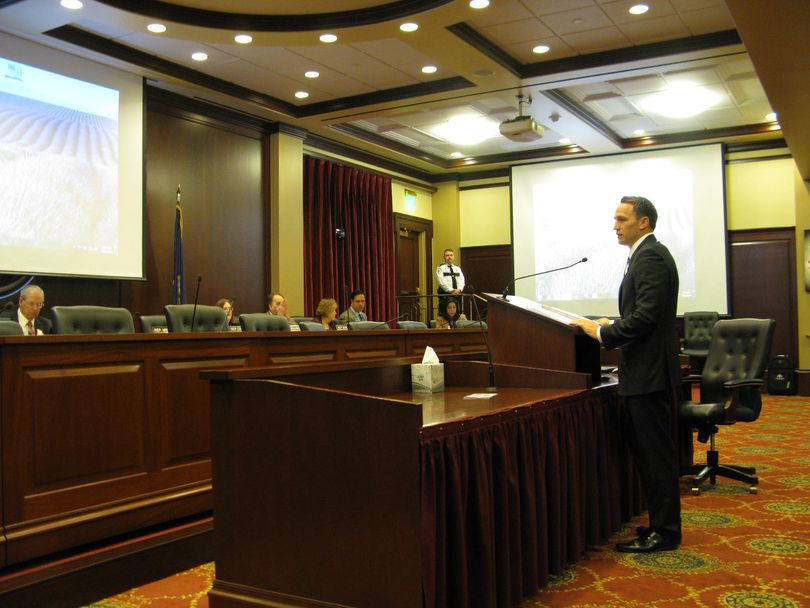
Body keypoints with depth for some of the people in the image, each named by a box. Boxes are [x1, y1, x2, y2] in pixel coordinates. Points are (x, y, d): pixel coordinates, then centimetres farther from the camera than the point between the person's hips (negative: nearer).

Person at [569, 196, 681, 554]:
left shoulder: (651, 256, -15)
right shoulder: (646, 255, 17)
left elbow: (647, 316, -23)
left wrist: (603, 333, -15)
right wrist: (612, 325, 12)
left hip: (650, 373, -10)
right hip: (644, 374, 10)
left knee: (655, 453, -1)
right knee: (647, 450, 16)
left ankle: (664, 532, 9)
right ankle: (663, 523, 27)